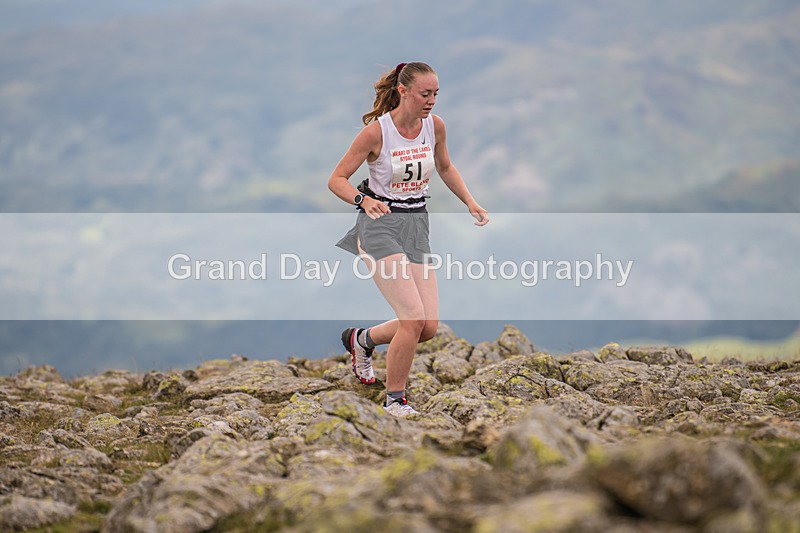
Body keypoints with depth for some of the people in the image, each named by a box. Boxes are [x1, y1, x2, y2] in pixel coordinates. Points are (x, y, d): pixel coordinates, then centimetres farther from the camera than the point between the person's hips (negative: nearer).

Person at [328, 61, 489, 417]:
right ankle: (394, 399, 2)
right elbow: (336, 179, -10)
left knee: (429, 327, -2)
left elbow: (445, 167, 21)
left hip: (417, 227, 6)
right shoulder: (376, 131, -14)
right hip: (380, 225, -6)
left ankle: (361, 339, 26)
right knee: (414, 319, -18)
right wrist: (364, 200, -29)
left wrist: (470, 202, 9)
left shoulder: (435, 126, 1)